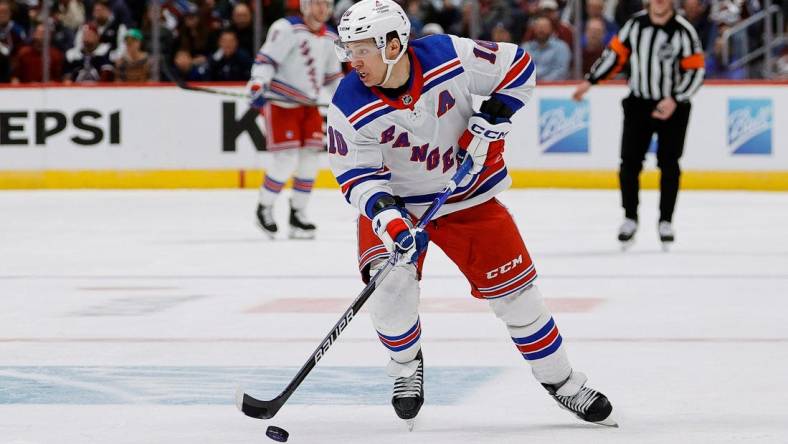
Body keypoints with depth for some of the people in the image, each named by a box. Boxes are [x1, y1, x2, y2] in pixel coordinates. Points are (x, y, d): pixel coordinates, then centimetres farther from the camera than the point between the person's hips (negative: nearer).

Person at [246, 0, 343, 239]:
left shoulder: (330, 38, 9)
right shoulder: (287, 29, -13)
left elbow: (333, 76, 20)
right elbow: (266, 59, -19)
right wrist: (257, 85, -33)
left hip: (308, 105, 7)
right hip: (281, 103, -7)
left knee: (311, 157, 1)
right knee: (287, 159, -13)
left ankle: (298, 213, 12)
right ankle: (264, 208, 6)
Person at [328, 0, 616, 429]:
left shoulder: (451, 57, -24)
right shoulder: (350, 108, -23)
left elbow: (517, 65, -9)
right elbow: (358, 176, -19)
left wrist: (493, 119, -18)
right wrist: (388, 219, -35)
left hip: (468, 193, 0)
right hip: (394, 199, 0)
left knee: (513, 286, 2)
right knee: (389, 279, -23)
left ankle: (561, 380, 18)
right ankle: (406, 365, 5)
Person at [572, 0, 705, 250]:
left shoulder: (683, 31, -14)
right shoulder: (636, 24, -2)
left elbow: (696, 71, -14)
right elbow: (616, 53, 8)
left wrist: (675, 100, -24)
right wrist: (590, 81, 5)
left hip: (673, 107, -3)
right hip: (638, 104, 3)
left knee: (668, 164, 1)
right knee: (630, 162, -2)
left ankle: (666, 221, 13)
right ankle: (630, 218, 12)